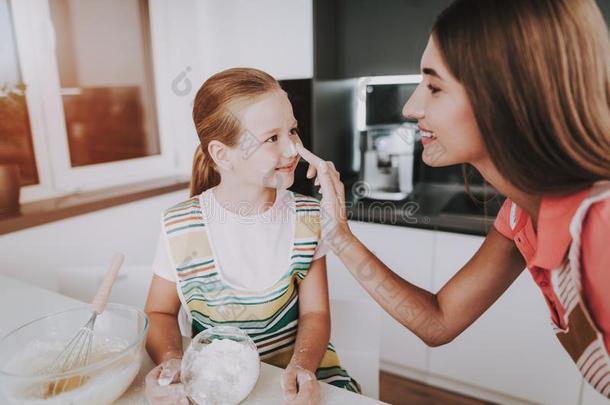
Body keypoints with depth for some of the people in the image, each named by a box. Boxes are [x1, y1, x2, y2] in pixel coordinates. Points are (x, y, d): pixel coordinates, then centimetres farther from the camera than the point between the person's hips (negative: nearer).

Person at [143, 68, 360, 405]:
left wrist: (302, 366, -21)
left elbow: (314, 312, -4)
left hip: (296, 369, 0)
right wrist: (171, 362, -17)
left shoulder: (307, 218, -6)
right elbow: (160, 313, 2)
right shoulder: (180, 228, -12)